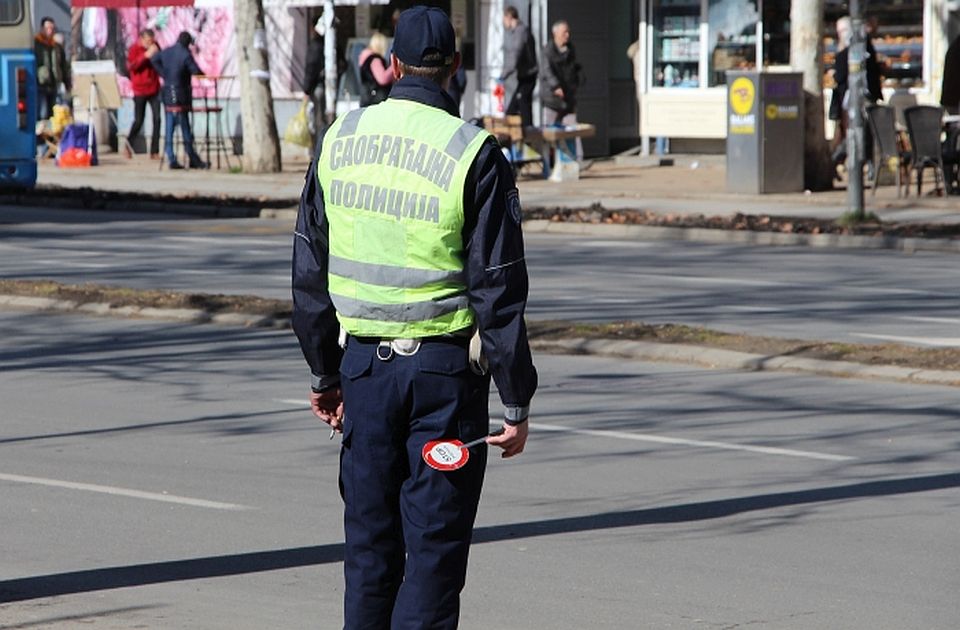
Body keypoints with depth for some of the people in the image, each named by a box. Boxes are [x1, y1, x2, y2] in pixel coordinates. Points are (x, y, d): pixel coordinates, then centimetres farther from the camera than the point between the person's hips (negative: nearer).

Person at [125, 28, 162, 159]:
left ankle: (154, 152, -2)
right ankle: (128, 145, 22)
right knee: (138, 121, -1)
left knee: (156, 119, -5)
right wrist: (146, 55, -24)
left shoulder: (154, 47, 8)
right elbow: (130, 66, -17)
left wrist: (157, 54, -8)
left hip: (154, 89, 4)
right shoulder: (134, 49, -5)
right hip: (140, 90, -4)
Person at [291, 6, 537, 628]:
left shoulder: (340, 139, 4)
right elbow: (498, 290, -11)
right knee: (434, 551, 0)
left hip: (365, 361, 4)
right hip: (445, 367, -4)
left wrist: (324, 372, 19)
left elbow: (311, 272, 10)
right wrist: (517, 401, -6)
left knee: (370, 542, 13)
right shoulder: (474, 154, -10)